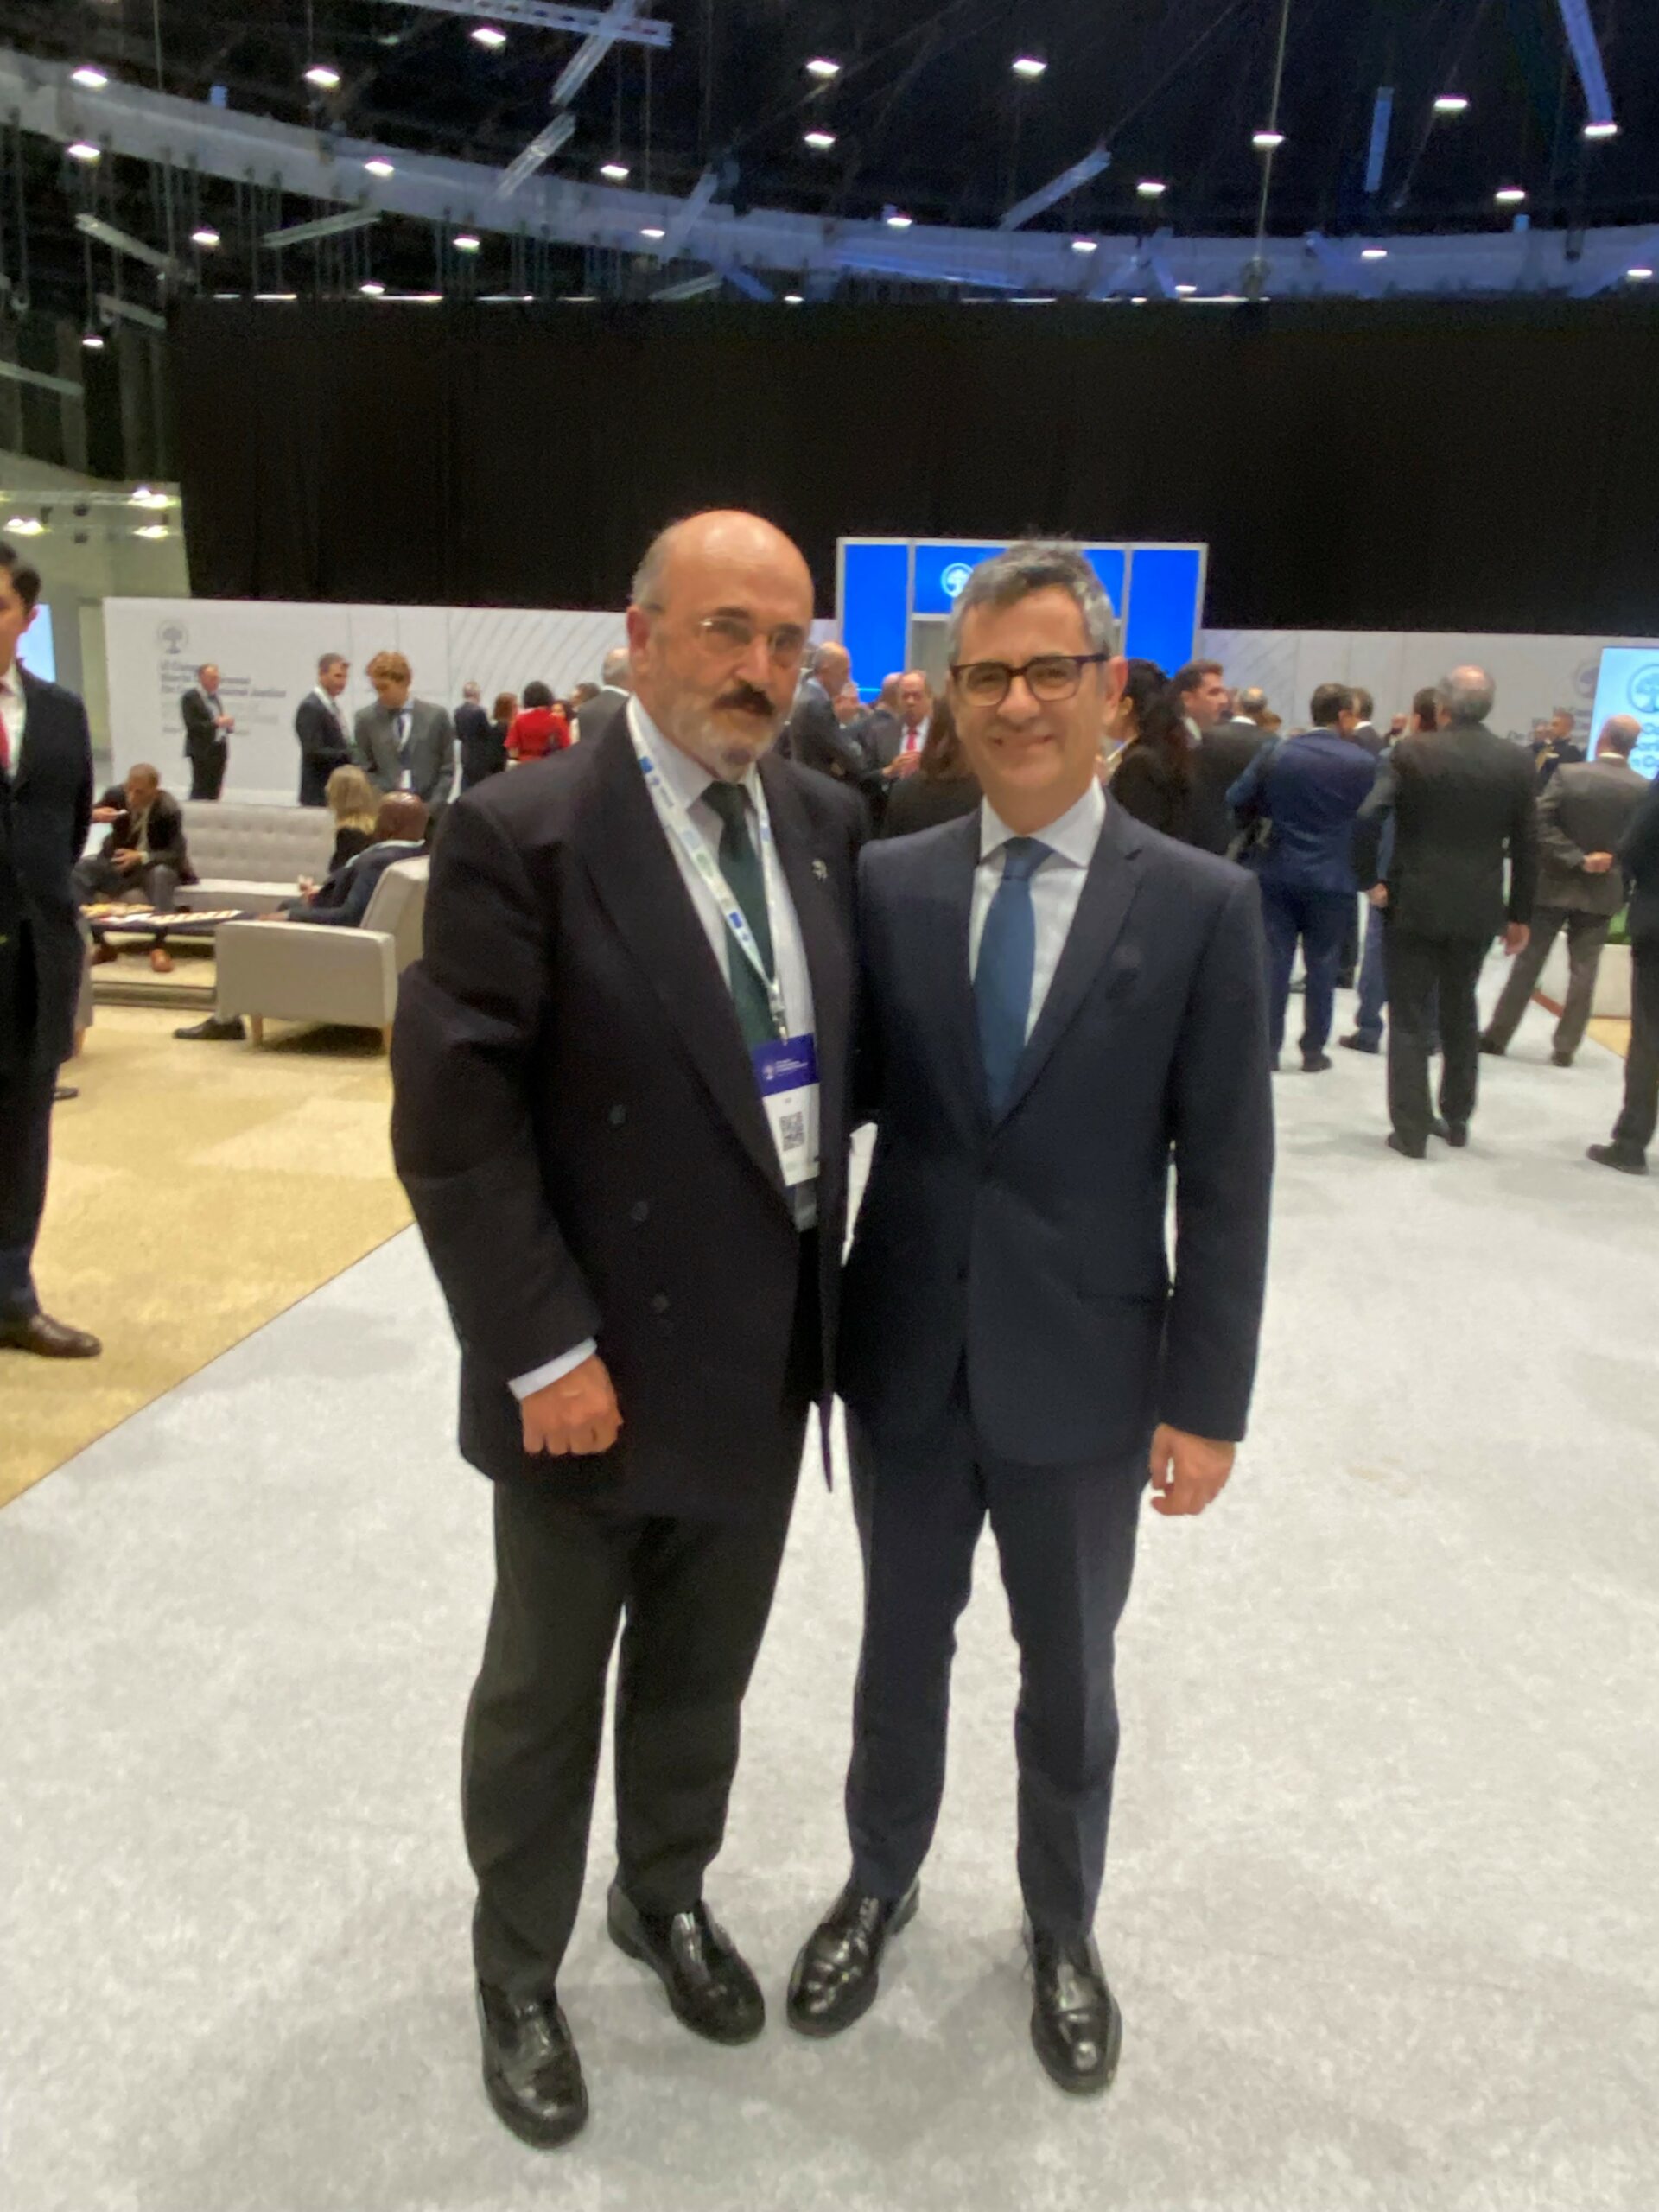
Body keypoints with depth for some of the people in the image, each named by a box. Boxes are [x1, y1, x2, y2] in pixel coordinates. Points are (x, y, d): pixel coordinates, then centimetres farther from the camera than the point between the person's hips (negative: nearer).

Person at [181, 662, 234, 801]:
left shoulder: (215, 696, 16)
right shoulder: (190, 697, -7)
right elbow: (192, 726, -15)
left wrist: (227, 725, 2)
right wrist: (216, 723, -21)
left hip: (219, 749, 7)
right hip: (202, 751, -7)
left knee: (214, 793, 5)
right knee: (200, 791, -8)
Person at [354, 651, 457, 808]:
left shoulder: (436, 716, 3)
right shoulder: (366, 718, 4)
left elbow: (447, 769, 4)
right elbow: (365, 770, 7)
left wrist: (431, 807, -7)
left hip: (429, 811, 0)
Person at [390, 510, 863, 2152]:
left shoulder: (826, 824, 2)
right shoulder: (522, 834, -16)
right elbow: (451, 1120, -18)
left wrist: (826, 1276, 5)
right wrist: (544, 1347, -18)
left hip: (765, 1356, 5)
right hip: (598, 1366, -5)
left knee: (705, 1671, 23)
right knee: (546, 1691, 17)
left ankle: (665, 1896, 49)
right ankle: (516, 1972, 42)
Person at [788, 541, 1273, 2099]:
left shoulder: (1201, 906, -8)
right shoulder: (887, 885, -3)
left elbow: (1226, 1176, -7)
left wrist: (1205, 1398, -8)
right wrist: (820, 1318, -7)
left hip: (1084, 1374, -1)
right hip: (905, 1356, 2)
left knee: (1068, 1674, 19)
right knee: (903, 1643, 21)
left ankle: (1062, 1929, 45)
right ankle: (877, 1885, 47)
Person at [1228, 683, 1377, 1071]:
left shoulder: (1275, 752, -2)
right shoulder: (1361, 762, -7)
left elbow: (1237, 801, -2)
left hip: (1277, 872, 2)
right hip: (1331, 877, -2)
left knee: (1274, 960, 6)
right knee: (1322, 965, 8)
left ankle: (1268, 1046, 8)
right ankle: (1313, 1050, 13)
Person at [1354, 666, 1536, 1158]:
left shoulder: (1412, 752, -8)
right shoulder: (1516, 761, 1)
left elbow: (1367, 818, -18)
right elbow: (1526, 845, 2)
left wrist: (1368, 878, -5)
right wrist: (1520, 914, 10)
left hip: (1414, 905, -3)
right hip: (1478, 909, 3)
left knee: (1410, 1018, 4)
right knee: (1460, 1013, 20)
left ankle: (1411, 1130, 4)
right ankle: (1456, 1118, 29)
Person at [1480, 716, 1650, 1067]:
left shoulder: (1568, 773, -12)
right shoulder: (1645, 789, -7)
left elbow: (1540, 824, -17)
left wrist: (1577, 859, -14)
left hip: (1554, 884, -1)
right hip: (1602, 890, 1)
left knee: (1527, 963, 7)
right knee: (1583, 971, 8)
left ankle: (1497, 1036, 12)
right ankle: (1565, 1048, 10)